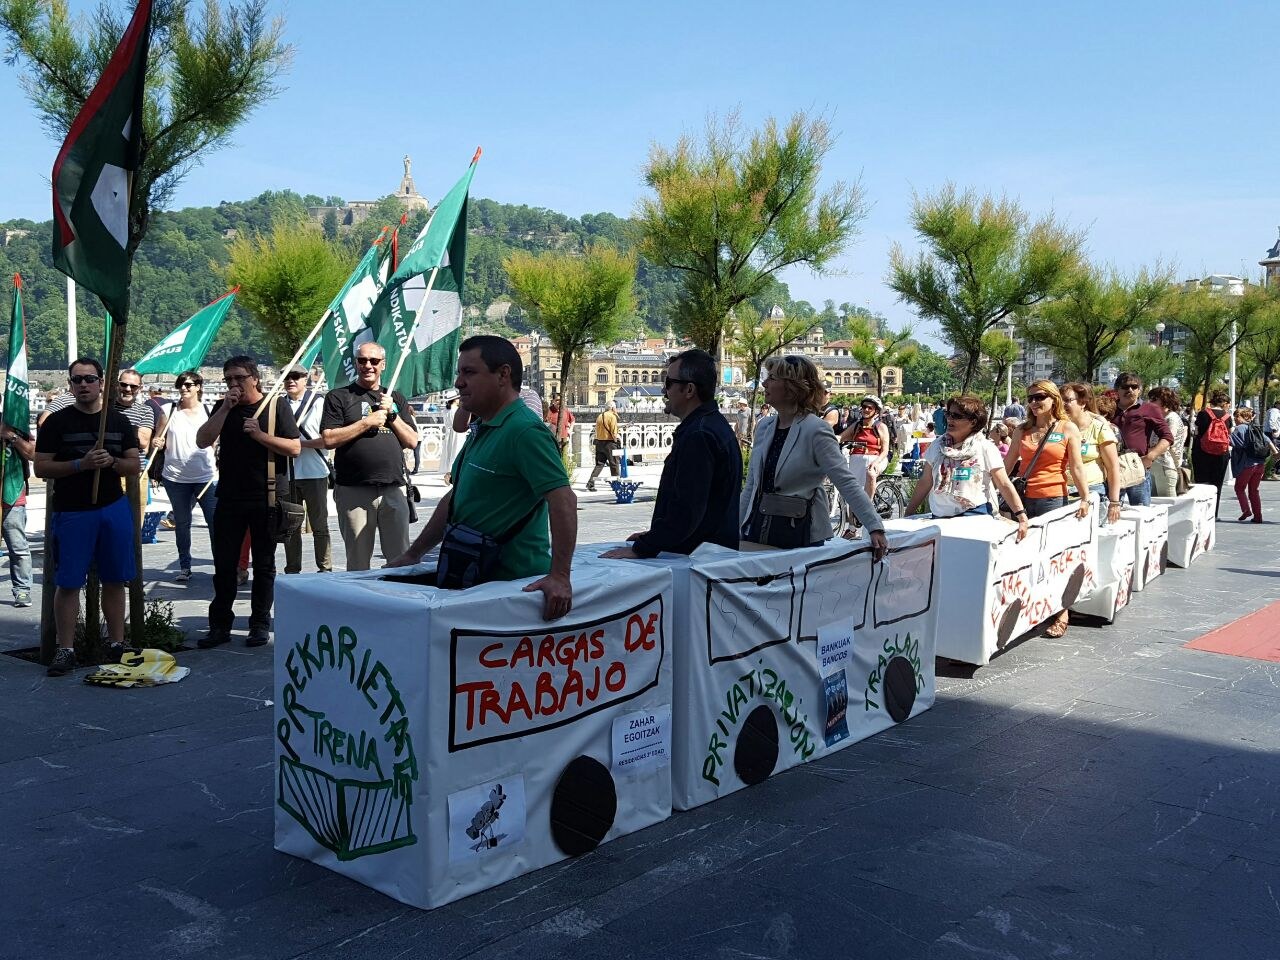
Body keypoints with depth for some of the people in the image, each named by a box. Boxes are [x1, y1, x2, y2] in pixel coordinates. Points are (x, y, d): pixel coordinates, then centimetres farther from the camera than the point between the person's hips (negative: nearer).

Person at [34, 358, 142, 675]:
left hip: (114, 509, 3)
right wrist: (81, 464, -18)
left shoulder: (119, 421, 8)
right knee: (68, 583, -1)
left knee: (114, 580, 7)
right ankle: (65, 650, 5)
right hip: (71, 512, -2)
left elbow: (135, 466, 8)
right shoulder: (57, 422, 0)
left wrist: (111, 462, -13)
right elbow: (41, 468, -4)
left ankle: (117, 644, 16)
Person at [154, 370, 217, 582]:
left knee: (215, 521, -5)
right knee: (182, 523, 11)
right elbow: (160, 441, 12)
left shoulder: (209, 411, 2)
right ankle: (185, 566, 20)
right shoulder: (170, 411, 5)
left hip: (207, 477, -2)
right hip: (176, 477, 2)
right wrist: (158, 443, -11)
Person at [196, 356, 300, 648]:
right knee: (224, 564, 4)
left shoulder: (277, 405, -1)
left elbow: (295, 448, -7)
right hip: (229, 498, 3)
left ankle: (260, 624, 16)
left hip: (266, 498, -3)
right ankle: (220, 624, 14)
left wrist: (260, 435, -17)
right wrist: (226, 408, -10)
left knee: (264, 564, 7)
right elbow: (202, 441, -4)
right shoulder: (223, 408, 9)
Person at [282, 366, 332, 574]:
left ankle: (325, 570, 7)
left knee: (319, 526, 1)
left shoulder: (318, 403, -2)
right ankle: (292, 571, 17)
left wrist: (302, 443, -14)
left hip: (314, 473, -4)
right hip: (286, 474, 4)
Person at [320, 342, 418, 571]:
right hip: (353, 491, -2)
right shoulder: (339, 397, 7)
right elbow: (329, 439, -6)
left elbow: (412, 441, 11)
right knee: (358, 562, 5)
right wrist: (367, 423, -8)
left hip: (393, 489, 2)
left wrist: (392, 414, -1)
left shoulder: (396, 398, 17)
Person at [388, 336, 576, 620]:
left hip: (513, 581, -9)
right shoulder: (481, 431, 17)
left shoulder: (525, 431, -15)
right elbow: (454, 500, 24)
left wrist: (559, 576, -30)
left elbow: (563, 500, -24)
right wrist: (413, 554, 24)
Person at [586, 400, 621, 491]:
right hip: (609, 443, -6)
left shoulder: (600, 417, 12)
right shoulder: (612, 416, -9)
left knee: (599, 464, 8)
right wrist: (618, 438, 3)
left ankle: (590, 483, -4)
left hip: (599, 442, 6)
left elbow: (597, 431, 14)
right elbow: (614, 432, -16)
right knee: (614, 464, 6)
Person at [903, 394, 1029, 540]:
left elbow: (1005, 485, -3)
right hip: (939, 517, 4)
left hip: (975, 516, -4)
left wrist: (1021, 516, -12)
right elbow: (925, 483, 14)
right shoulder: (937, 447, 10)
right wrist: (907, 515, 11)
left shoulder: (986, 449, -2)